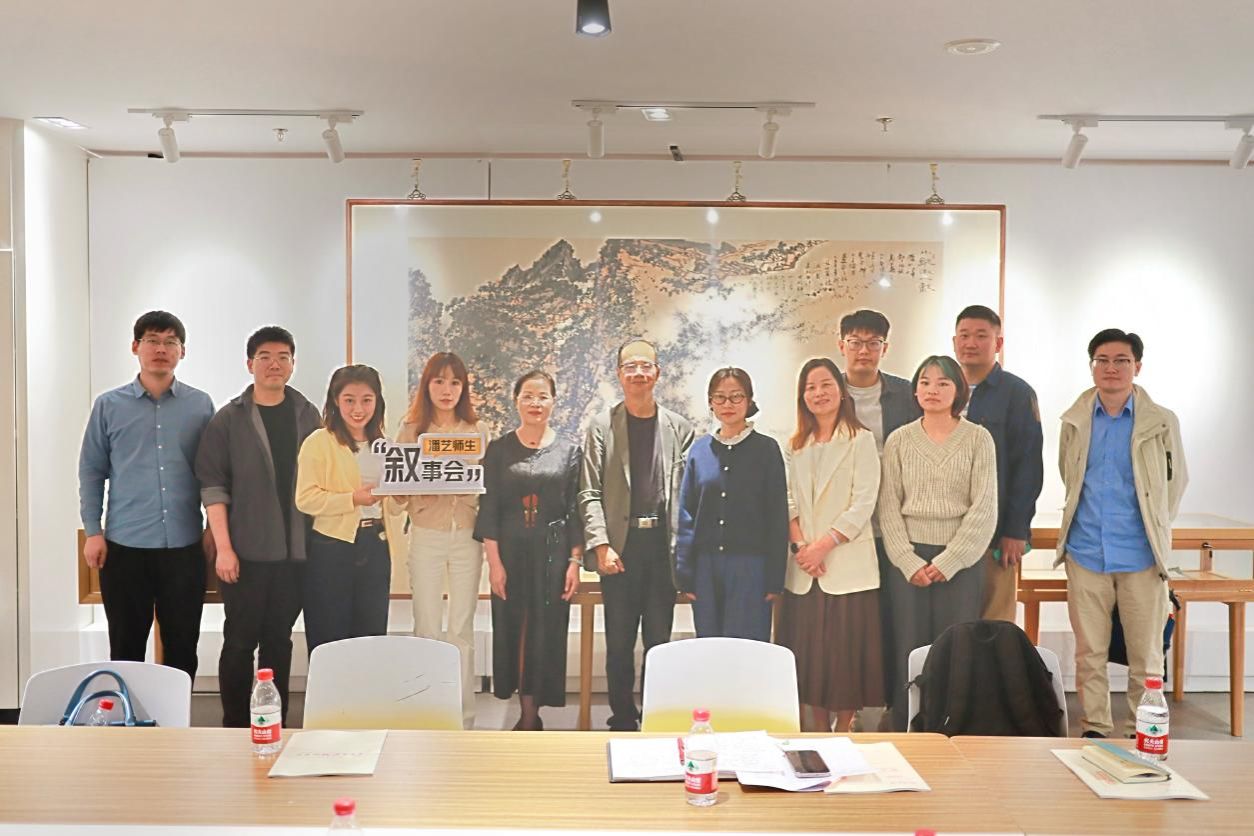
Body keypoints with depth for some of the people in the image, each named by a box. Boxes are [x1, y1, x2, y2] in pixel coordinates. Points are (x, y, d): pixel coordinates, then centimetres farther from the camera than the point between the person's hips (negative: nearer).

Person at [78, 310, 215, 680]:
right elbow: (91, 472, 5)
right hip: (125, 545, 0)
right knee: (126, 648, 8)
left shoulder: (200, 405, 4)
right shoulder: (109, 406, 3)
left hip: (184, 545, 1)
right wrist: (93, 532, -1)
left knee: (182, 646, 7)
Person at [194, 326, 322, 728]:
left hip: (295, 551, 3)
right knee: (240, 641, 3)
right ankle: (235, 727, 13)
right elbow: (212, 486, -4)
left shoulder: (309, 417, 8)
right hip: (246, 552, -3)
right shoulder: (228, 420, 0)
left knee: (279, 640, 10)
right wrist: (224, 547, -11)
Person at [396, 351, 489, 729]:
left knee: (462, 630, 5)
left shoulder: (477, 431, 7)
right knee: (427, 630, 1)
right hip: (426, 536, -1)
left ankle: (464, 718, 13)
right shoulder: (410, 431, 4)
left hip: (467, 535, 1)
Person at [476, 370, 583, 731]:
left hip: (552, 552, 0)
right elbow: (488, 509, 0)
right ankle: (527, 715, 18)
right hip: (510, 552, 0)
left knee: (547, 631, 3)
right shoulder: (499, 450, 2)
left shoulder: (569, 450, 3)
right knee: (513, 629, 5)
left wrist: (575, 561, -4)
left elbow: (576, 510, 2)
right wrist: (494, 562, -6)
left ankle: (531, 715, 15)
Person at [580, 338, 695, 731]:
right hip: (620, 547, -1)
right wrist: (601, 545, -9)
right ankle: (623, 720, 18)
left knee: (659, 640, 7)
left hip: (662, 545, 1)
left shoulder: (679, 428, 7)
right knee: (619, 643, 6)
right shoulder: (602, 427, 4)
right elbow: (589, 493, 0)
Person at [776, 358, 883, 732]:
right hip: (804, 571, 4)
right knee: (808, 655, 6)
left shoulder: (861, 441, -1)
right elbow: (788, 501, 8)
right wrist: (800, 544, -8)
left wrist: (824, 545, -14)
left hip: (847, 566, -4)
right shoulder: (794, 446, 14)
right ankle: (818, 736, 17)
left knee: (846, 652, -2)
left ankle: (844, 730, 12)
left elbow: (863, 504, -8)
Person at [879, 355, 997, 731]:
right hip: (907, 559, 1)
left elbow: (984, 508, -3)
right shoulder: (898, 440, 7)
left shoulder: (978, 439, 2)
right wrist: (909, 562, -6)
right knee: (908, 651, 1)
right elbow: (889, 507, 4)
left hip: (961, 560, -1)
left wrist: (948, 562, -8)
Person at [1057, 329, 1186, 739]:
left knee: (1146, 658, 4)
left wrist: (1155, 528, 10)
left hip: (1141, 556, -2)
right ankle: (1095, 732, 19)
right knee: (1089, 655, 8)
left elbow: (1176, 480, 9)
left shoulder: (1162, 422, -2)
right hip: (1086, 553, 2)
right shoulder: (1075, 420, 5)